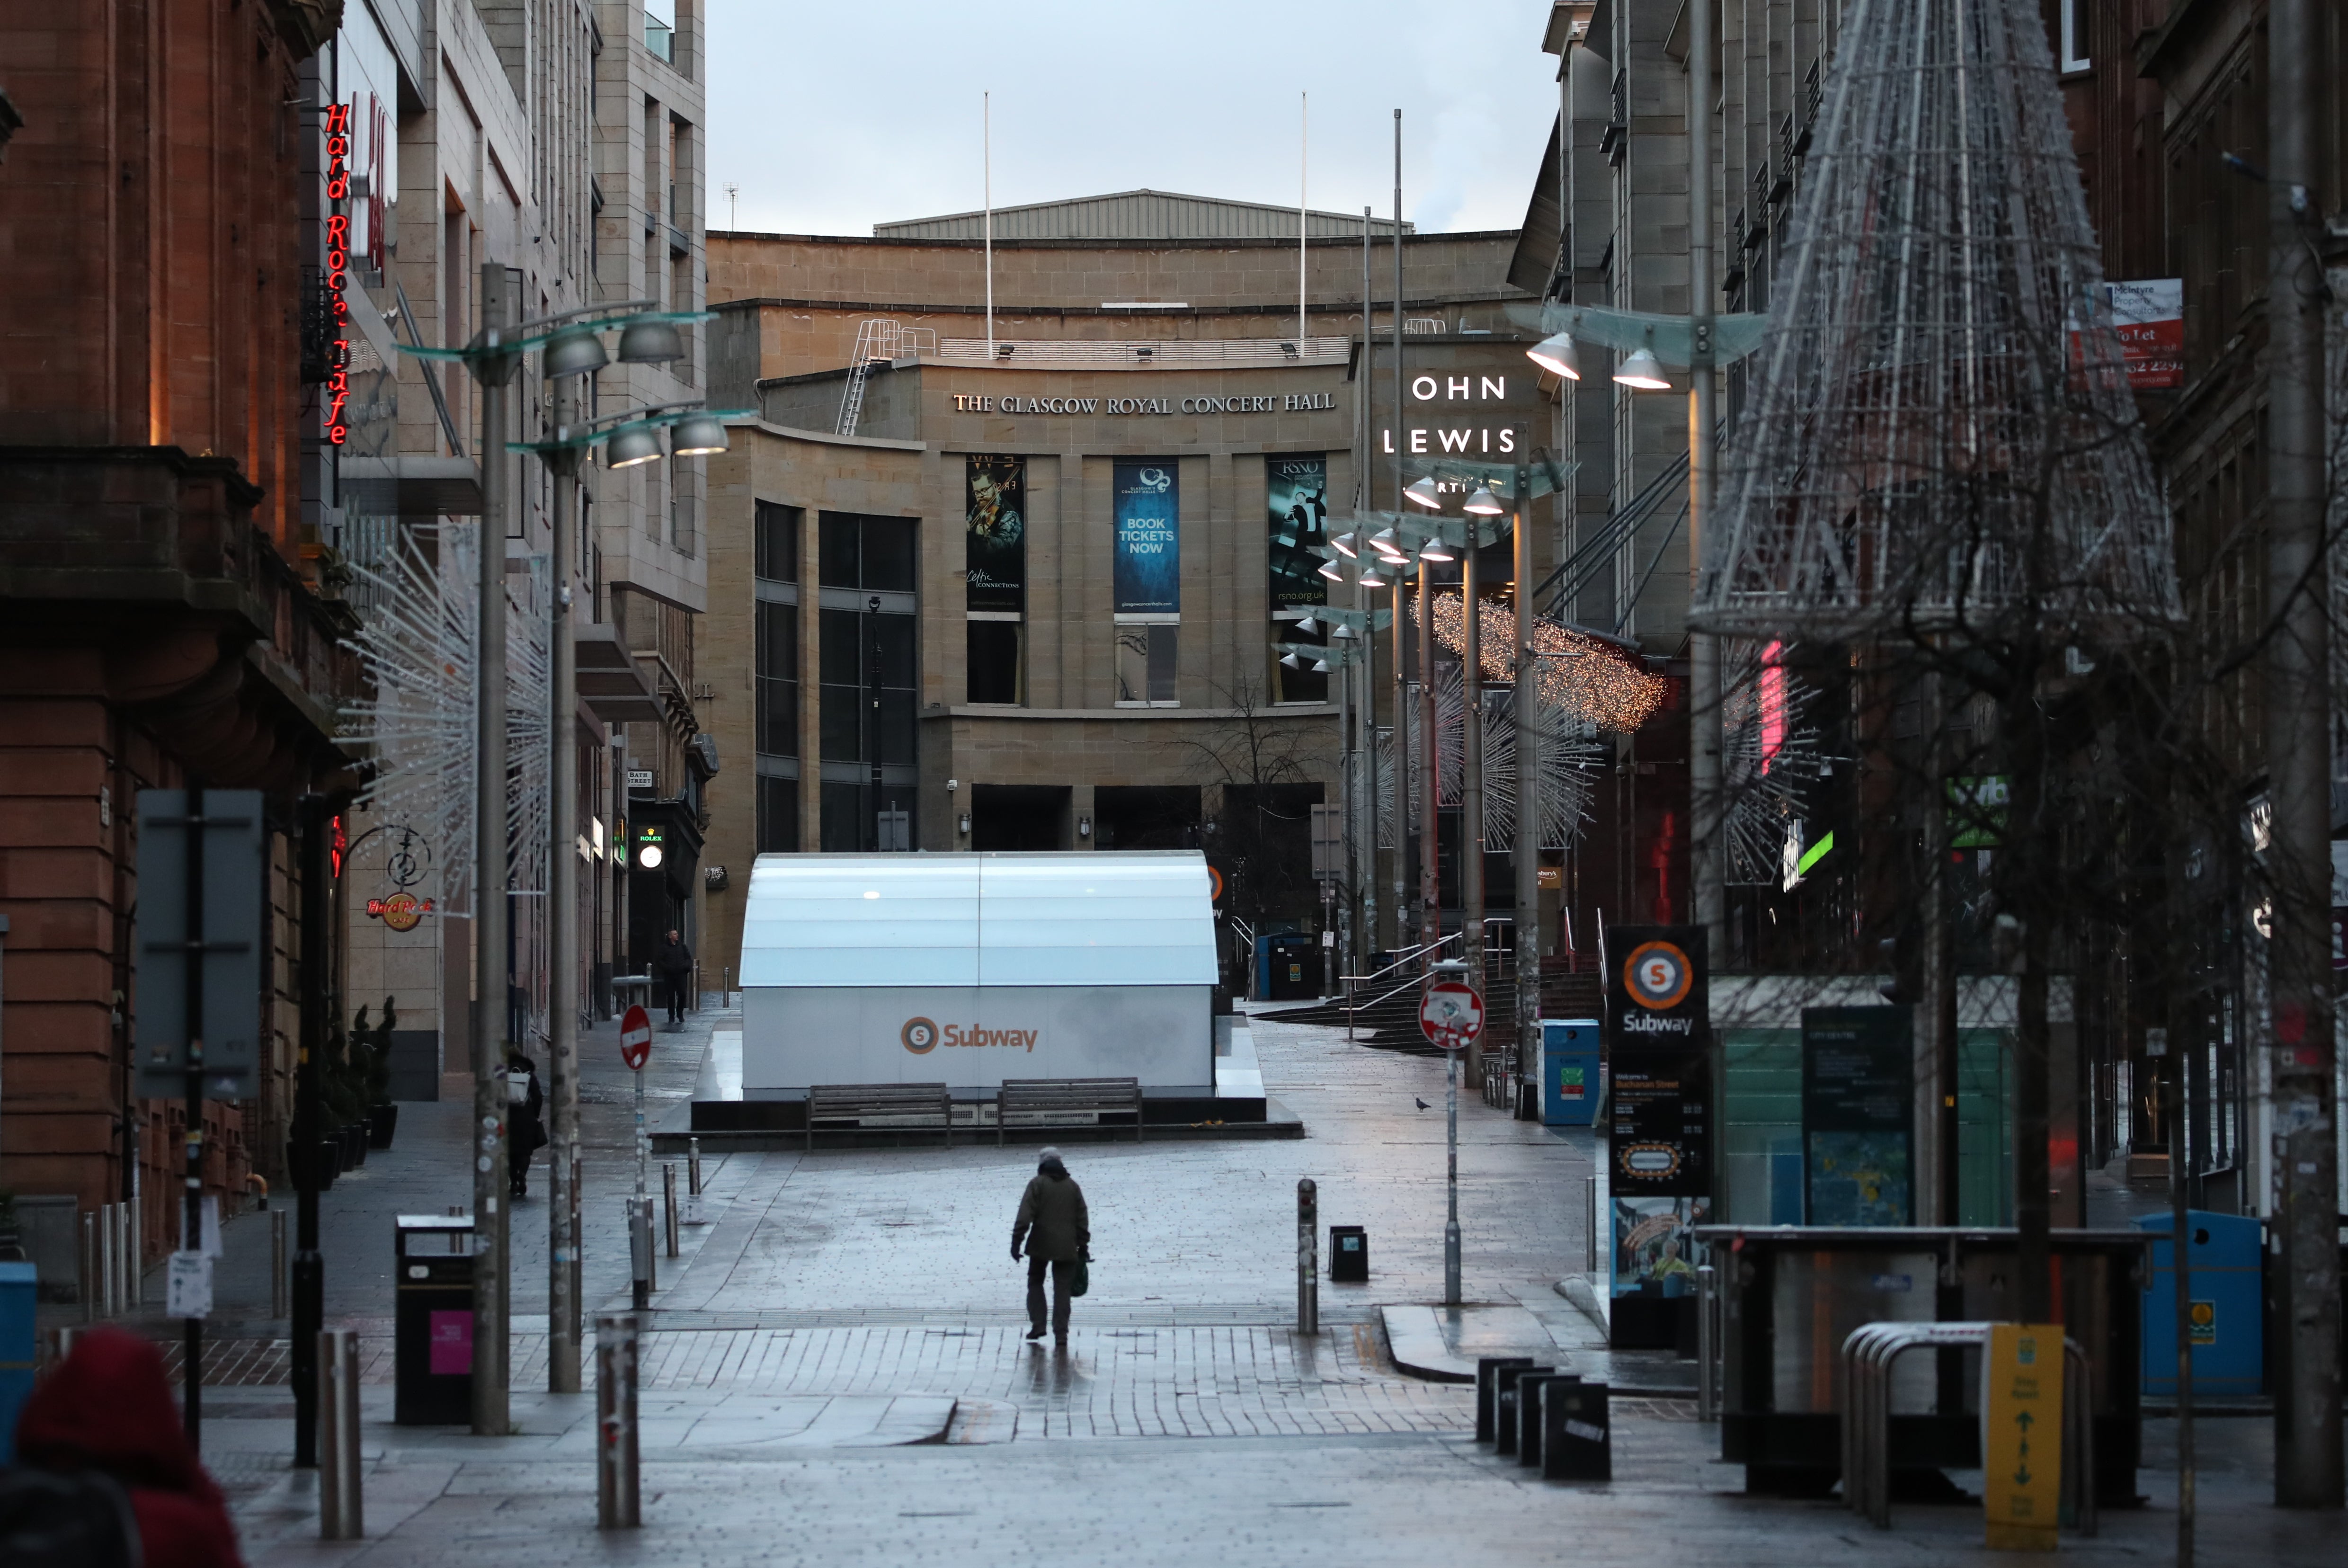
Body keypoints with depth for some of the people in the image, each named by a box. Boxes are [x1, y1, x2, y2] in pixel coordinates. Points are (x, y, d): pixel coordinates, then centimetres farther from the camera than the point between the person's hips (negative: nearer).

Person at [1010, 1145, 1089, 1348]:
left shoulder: (1037, 1184, -5)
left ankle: (1038, 1324, 5)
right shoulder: (1073, 1186, 8)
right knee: (1062, 1288, 4)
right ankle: (1061, 1334, -2)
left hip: (1041, 1245, -3)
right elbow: (1082, 1220, 10)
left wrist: (1016, 1242, -10)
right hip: (1066, 1247, 3)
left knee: (1035, 1282, 16)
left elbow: (1025, 1217, -12)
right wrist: (1083, 1247, 16)